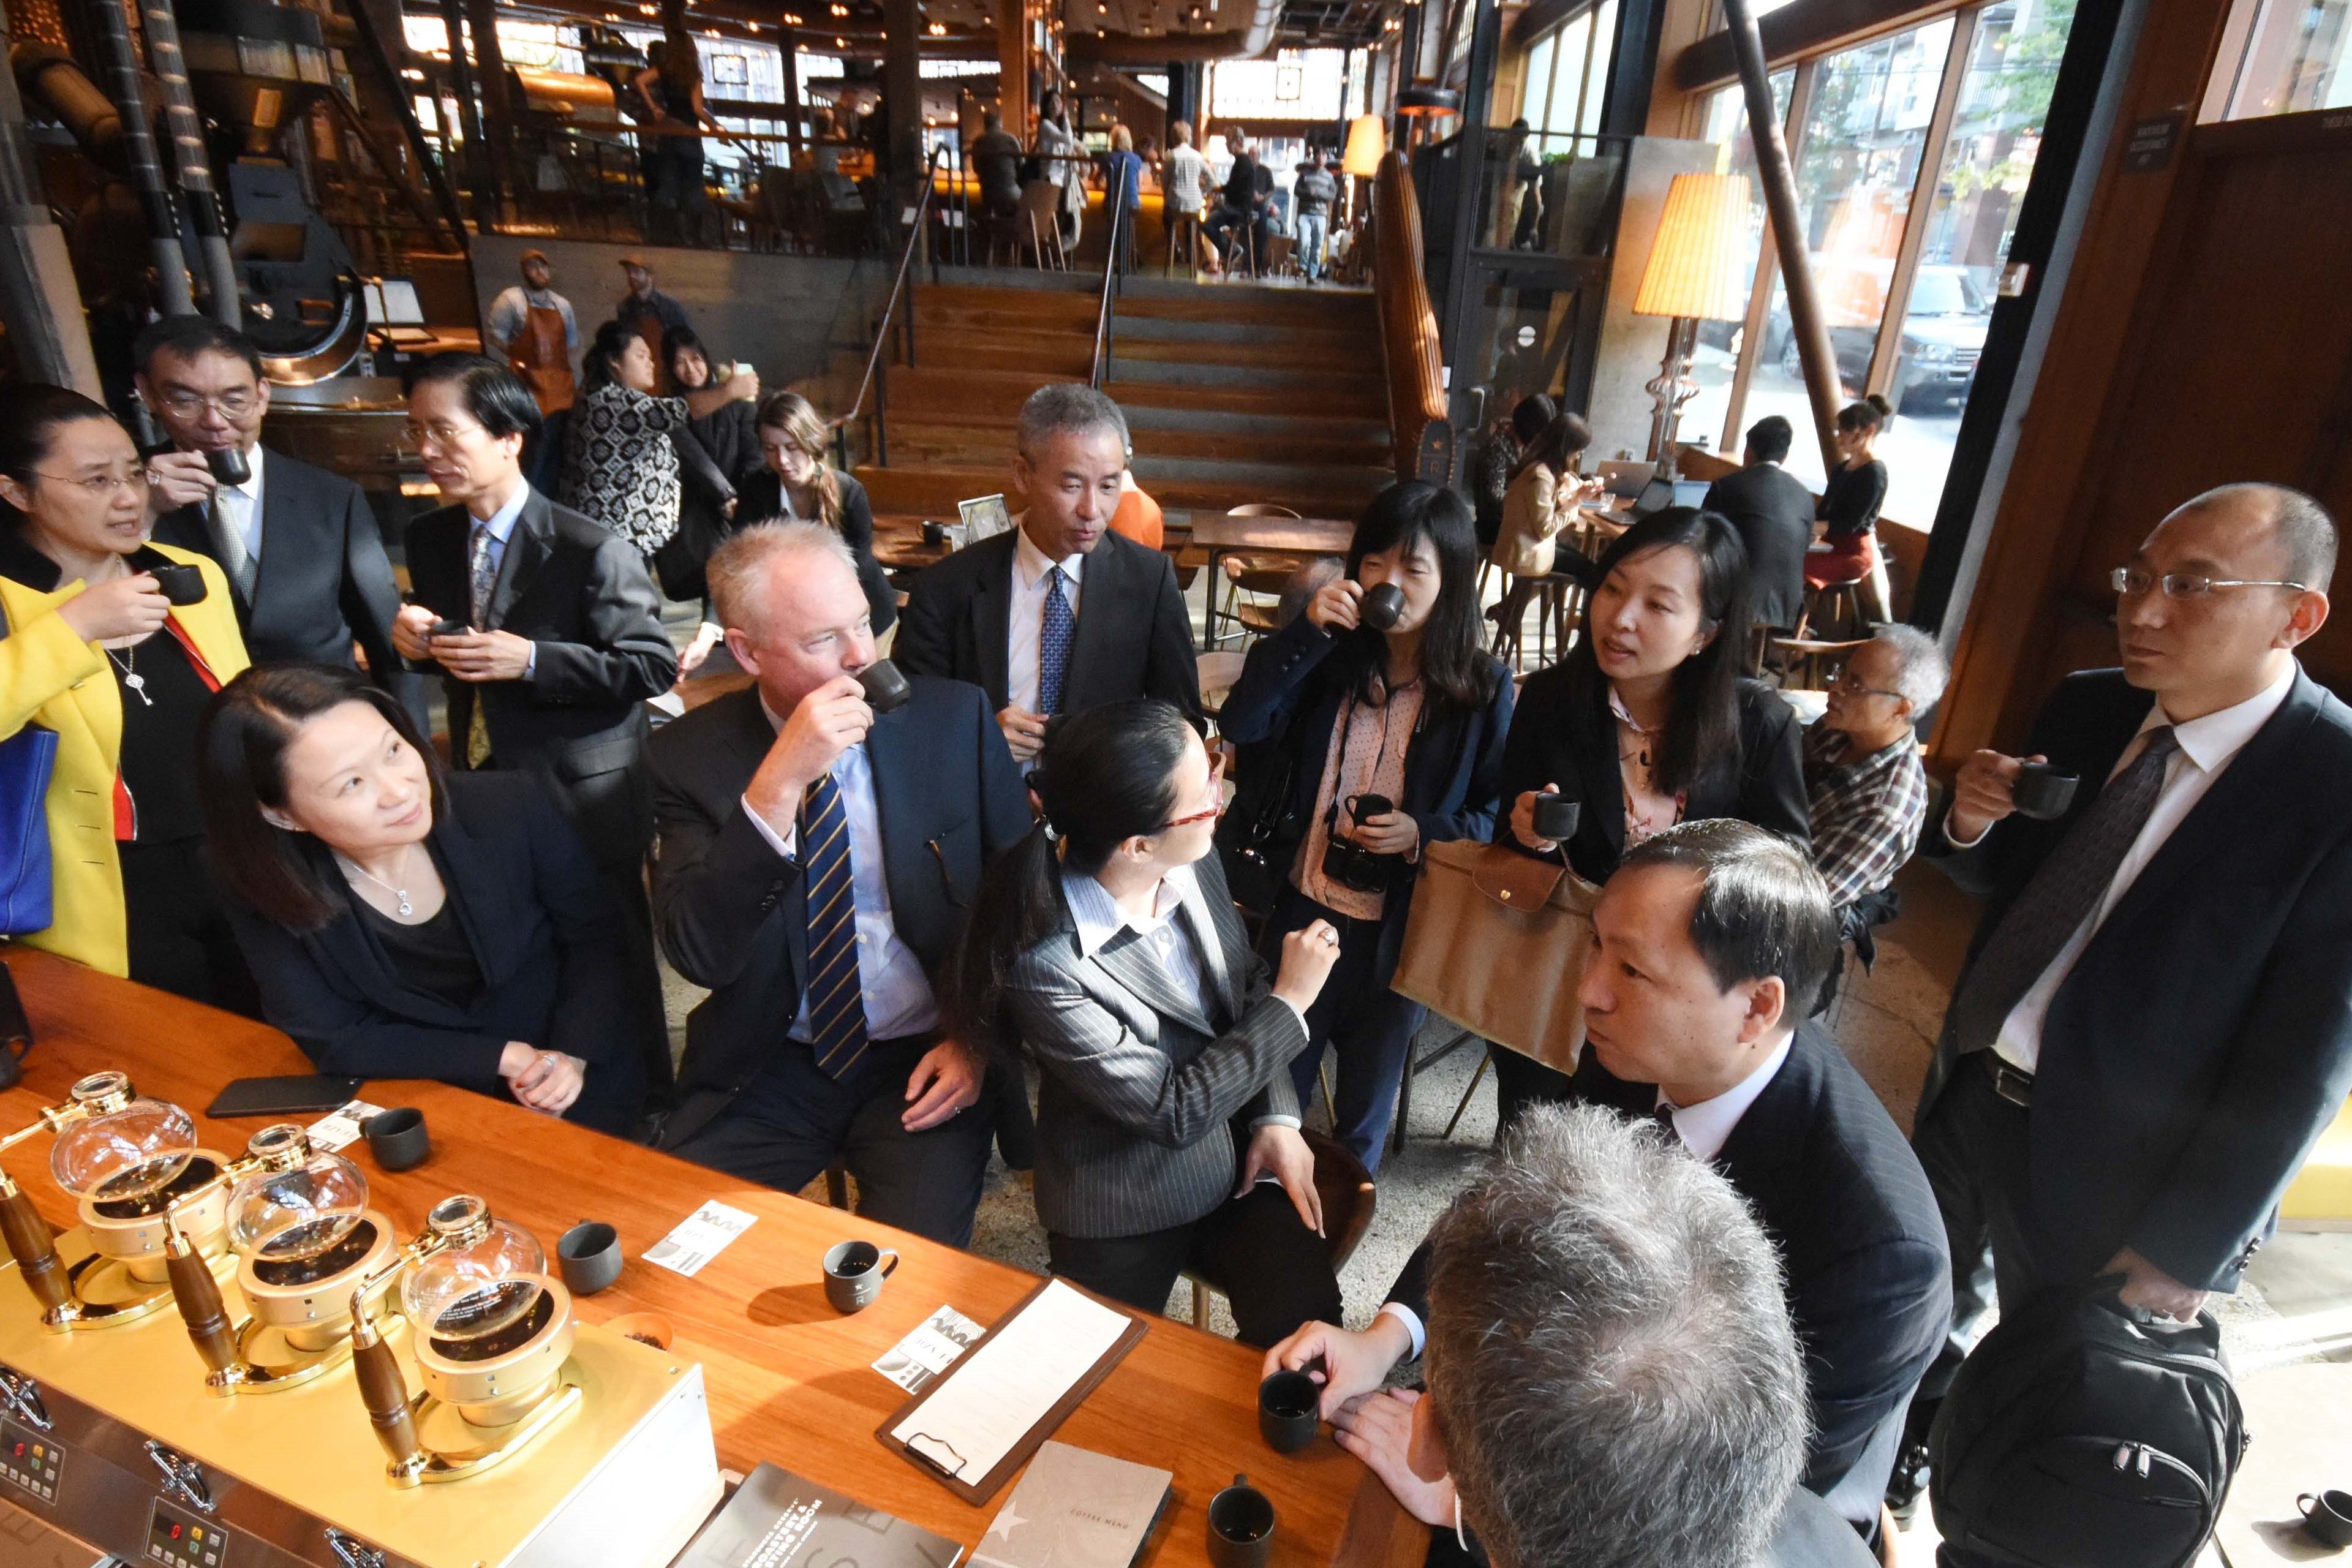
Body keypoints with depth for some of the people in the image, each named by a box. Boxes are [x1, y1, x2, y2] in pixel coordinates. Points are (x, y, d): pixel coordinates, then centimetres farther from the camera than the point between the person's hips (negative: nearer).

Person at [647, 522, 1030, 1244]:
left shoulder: (953, 717, -6)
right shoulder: (691, 753, -6)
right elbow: (699, 954, -17)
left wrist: (979, 1035, -7)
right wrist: (779, 781, -27)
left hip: (923, 1060, -1)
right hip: (765, 1066, 1)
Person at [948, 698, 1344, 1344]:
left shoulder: (1195, 863, -11)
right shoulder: (1045, 963, -30)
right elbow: (1173, 1112, -23)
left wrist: (1277, 1118, -6)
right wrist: (1290, 1001, -18)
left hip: (1240, 1162, 4)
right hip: (1126, 1215, -4)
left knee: (1309, 1328, -10)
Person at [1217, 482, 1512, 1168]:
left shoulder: (1484, 689, -9)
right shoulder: (1333, 655, -4)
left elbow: (1499, 814, -3)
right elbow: (1240, 724, -17)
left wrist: (1424, 833, -20)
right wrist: (1306, 631, -26)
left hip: (1400, 929, -1)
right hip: (1302, 907, 2)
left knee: (1365, 1108, 20)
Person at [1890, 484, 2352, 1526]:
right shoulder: (2087, 709, -5)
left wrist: (2185, 1254, -13)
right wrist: (1972, 824, -16)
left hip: (2101, 1160, -5)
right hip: (1968, 1084, 6)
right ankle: (1908, 1436, 56)